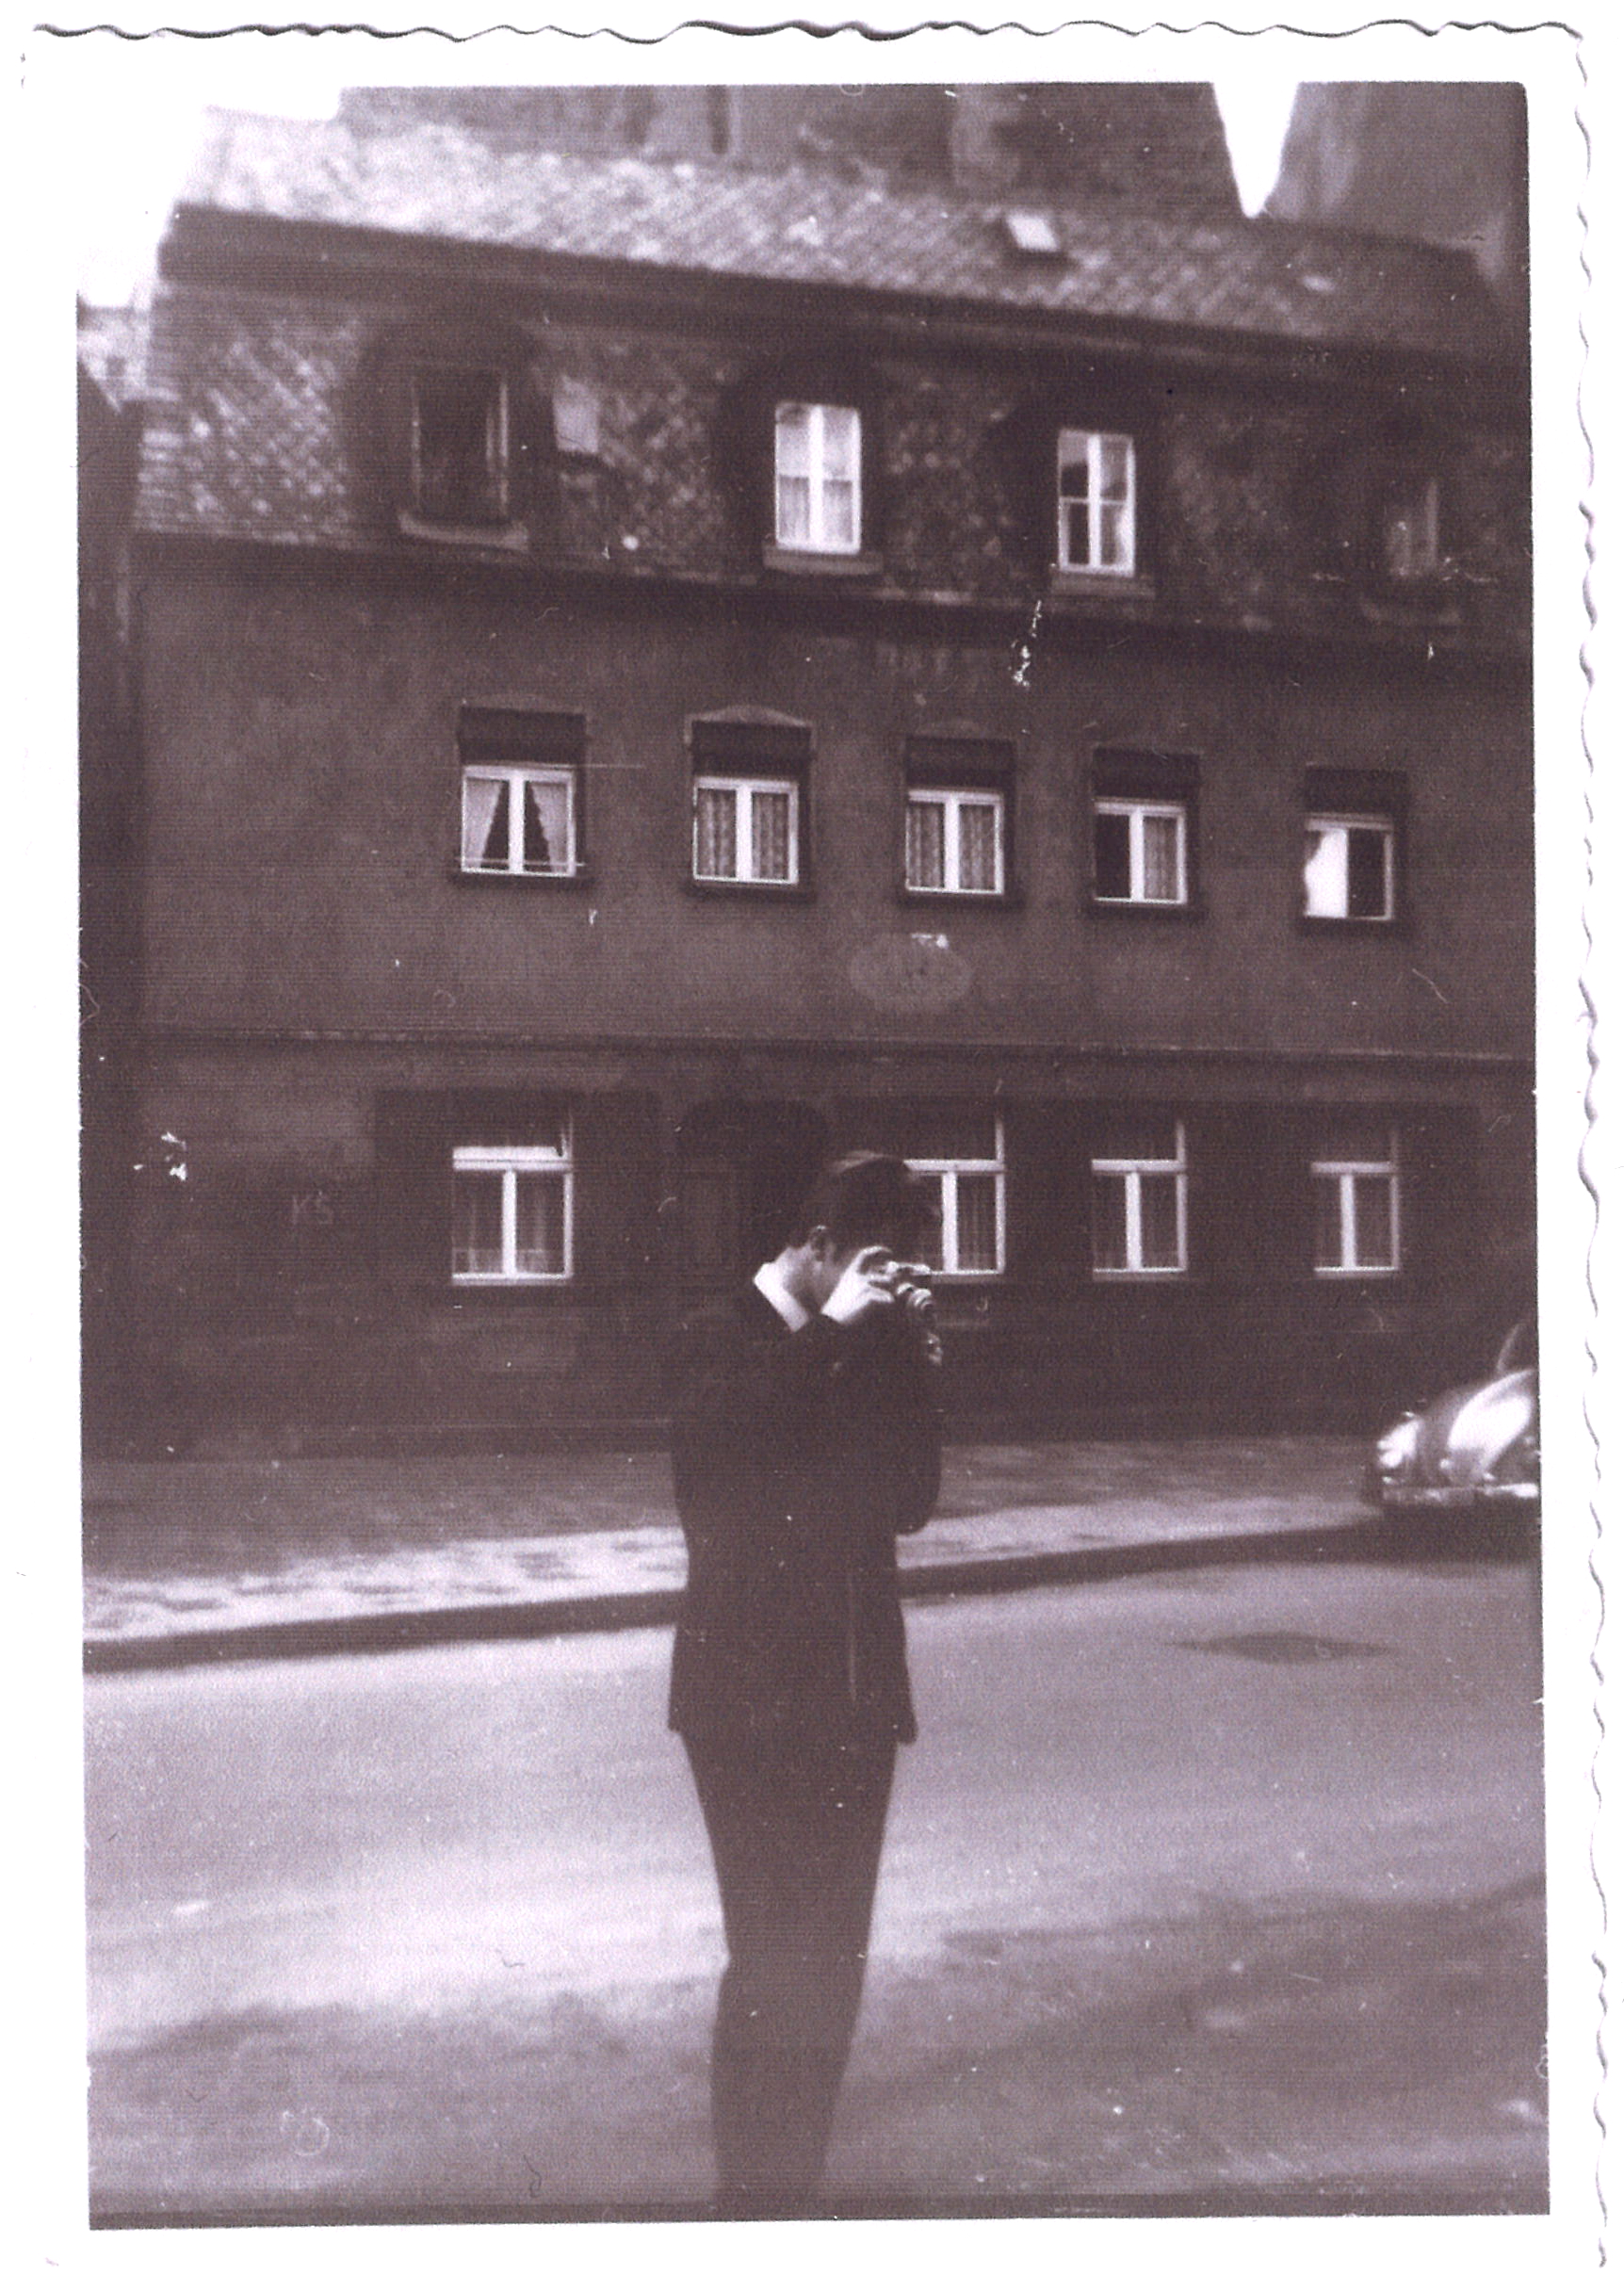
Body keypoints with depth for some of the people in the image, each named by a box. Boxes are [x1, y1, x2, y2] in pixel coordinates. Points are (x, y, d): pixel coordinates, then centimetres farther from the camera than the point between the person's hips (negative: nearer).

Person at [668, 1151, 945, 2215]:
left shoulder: (869, 1351, 7)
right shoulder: (728, 1343, -9)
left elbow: (912, 1497, 3)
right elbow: (720, 1480, -26)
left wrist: (912, 1353, -7)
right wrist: (833, 1335, -24)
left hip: (852, 1698, 6)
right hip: (753, 1702, -6)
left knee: (829, 1967, 11)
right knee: (779, 1967, -4)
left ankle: (791, 2184, 24)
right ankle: (753, 2189, 11)